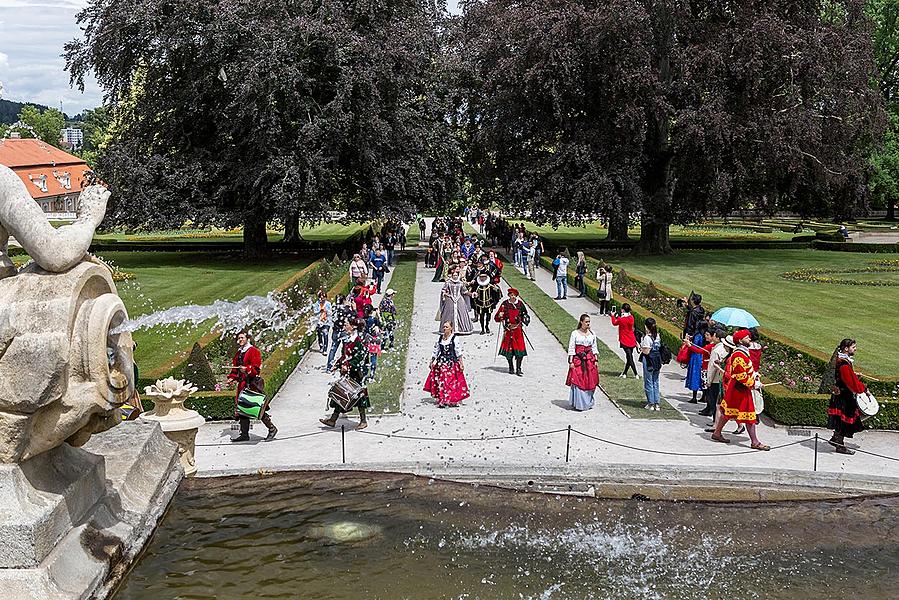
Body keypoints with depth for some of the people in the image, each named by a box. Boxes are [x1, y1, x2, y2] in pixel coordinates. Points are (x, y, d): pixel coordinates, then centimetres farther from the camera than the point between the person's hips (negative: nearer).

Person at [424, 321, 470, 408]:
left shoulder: (454, 338, -5)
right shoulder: (440, 338, 8)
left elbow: (458, 351, -6)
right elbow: (436, 350, 15)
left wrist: (461, 363, -8)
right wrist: (432, 362, 16)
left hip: (452, 362, -4)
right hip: (441, 362, 4)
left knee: (452, 381, -6)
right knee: (440, 381, 2)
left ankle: (453, 400, 1)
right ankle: (441, 400, 11)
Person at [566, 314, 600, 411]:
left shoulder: (592, 334, 9)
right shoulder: (575, 333, -3)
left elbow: (594, 348, 15)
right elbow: (571, 348, -4)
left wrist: (596, 359, 9)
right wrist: (571, 362, -8)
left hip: (590, 360, 4)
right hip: (578, 360, -4)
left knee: (590, 382, 4)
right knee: (577, 381, -5)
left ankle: (588, 403, 15)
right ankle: (578, 404, 1)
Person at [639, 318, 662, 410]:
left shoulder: (647, 338, -16)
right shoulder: (658, 336, 6)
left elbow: (646, 351, -18)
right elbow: (660, 349, 9)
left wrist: (640, 347, -1)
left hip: (649, 361, -7)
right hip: (657, 361, 7)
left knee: (648, 383, 3)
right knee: (655, 383, 13)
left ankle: (651, 404, 7)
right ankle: (657, 404, 15)